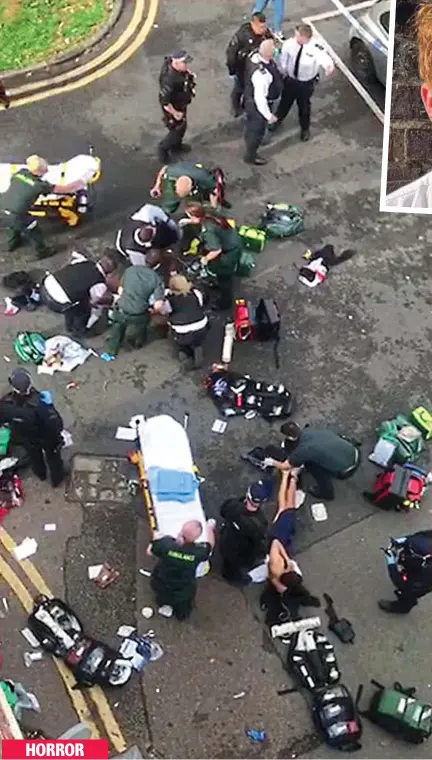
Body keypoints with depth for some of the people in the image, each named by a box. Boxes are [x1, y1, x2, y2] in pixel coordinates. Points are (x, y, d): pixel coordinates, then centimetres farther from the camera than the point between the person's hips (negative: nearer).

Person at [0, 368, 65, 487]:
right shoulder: (40, 403, -44)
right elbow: (57, 426, -35)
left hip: (27, 439, 3)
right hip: (47, 438, -3)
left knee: (34, 457, 37)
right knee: (53, 458, 31)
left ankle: (41, 474, 68)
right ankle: (56, 479, 58)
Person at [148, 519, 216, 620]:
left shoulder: (166, 543, -34)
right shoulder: (198, 552, -32)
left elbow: (149, 552, -12)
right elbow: (210, 545, -7)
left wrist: (156, 539, 8)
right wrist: (210, 528, 10)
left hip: (160, 587, -2)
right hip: (183, 592, 2)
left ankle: (163, 604, 33)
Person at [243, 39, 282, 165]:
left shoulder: (254, 55, -17)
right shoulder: (262, 75, -43)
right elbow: (260, 99, -35)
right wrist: (268, 116, -23)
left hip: (250, 97, 8)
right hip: (258, 104, -8)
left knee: (252, 124, 35)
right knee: (258, 129, 18)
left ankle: (249, 139, 64)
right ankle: (250, 156, 41)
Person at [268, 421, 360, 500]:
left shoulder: (303, 449, -15)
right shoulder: (308, 430, 1)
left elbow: (285, 466, 4)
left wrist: (272, 462, 21)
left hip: (346, 470, -6)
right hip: (355, 452, 6)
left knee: (309, 464, 8)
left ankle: (326, 492, 25)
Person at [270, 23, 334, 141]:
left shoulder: (316, 48, -32)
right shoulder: (290, 43, -23)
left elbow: (324, 59, -49)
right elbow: (282, 59, -6)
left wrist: (329, 66, -72)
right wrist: (282, 73, 6)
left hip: (306, 83, -2)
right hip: (290, 79, 2)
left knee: (304, 105, 20)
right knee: (285, 101, 25)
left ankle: (305, 128, 48)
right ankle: (278, 120, 55)